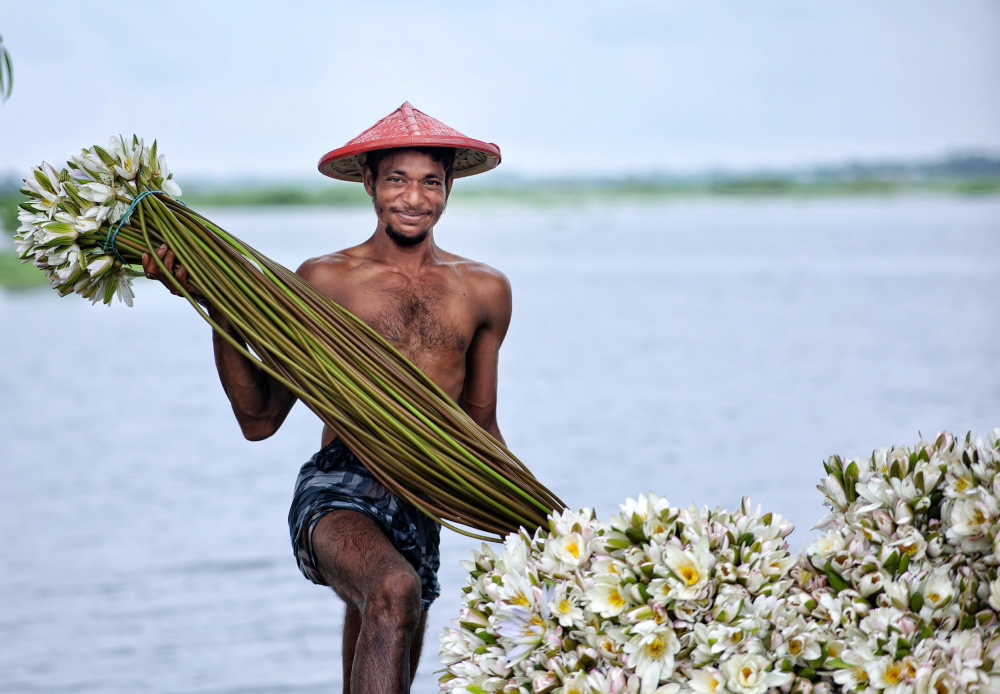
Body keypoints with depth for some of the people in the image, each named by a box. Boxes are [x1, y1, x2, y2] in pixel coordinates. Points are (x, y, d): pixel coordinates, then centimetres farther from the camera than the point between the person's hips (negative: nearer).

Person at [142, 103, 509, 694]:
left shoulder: (483, 290, 12)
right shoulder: (327, 280, 2)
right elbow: (259, 418, 2)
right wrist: (216, 308, -7)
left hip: (418, 513, 5)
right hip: (336, 494, -5)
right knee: (395, 590, -36)